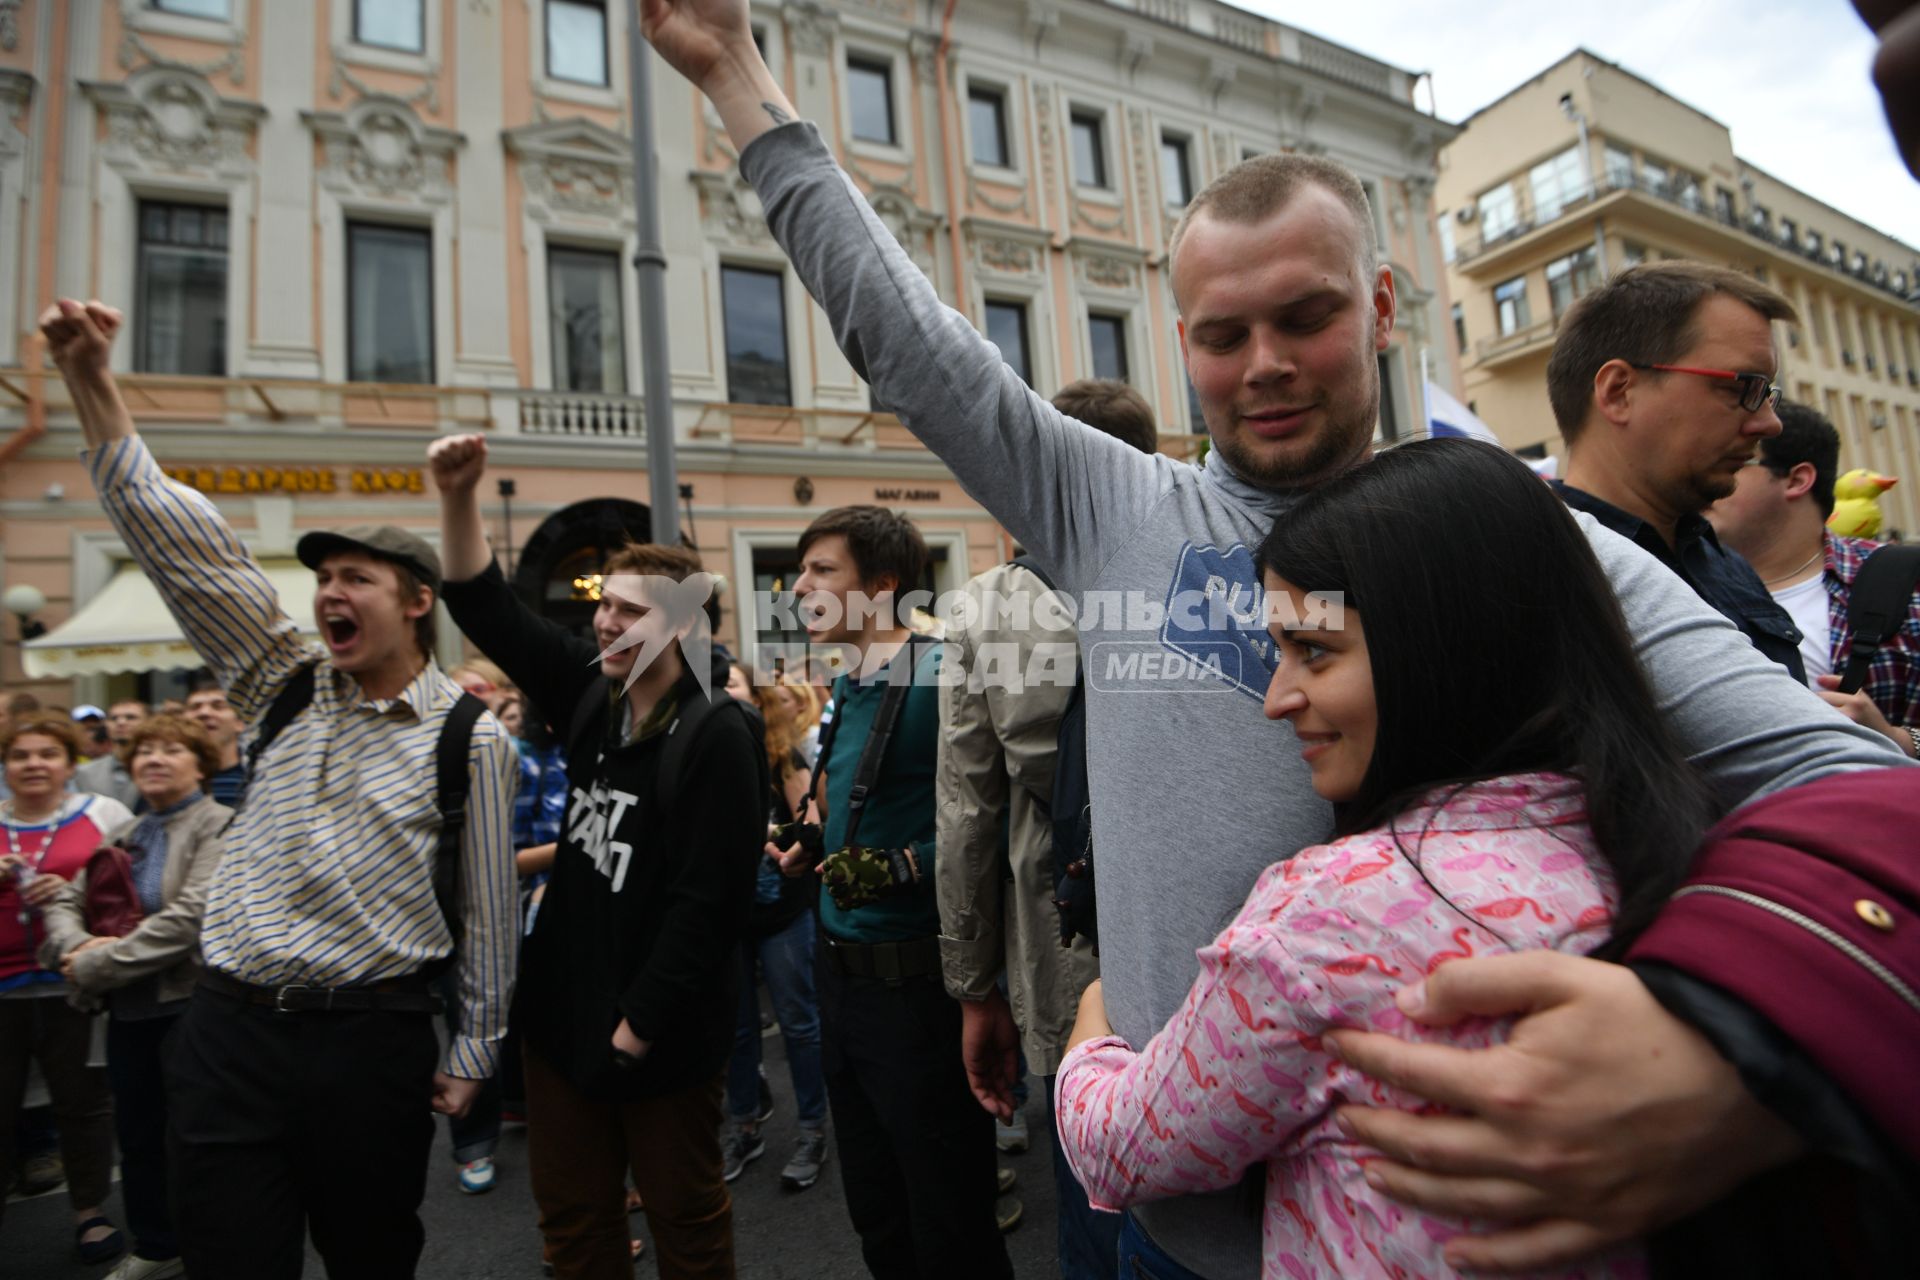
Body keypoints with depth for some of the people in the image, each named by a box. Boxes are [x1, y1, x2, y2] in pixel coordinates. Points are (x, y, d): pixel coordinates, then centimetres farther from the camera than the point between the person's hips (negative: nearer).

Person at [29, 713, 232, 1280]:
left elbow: (192, 914, -21)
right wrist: (77, 943, -12)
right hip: (129, 1008, 7)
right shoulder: (123, 836, 13)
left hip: (192, 1003, -7)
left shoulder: (220, 825, -12)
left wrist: (98, 964, -17)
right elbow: (65, 900, 9)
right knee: (138, 1134, 19)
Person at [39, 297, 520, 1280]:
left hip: (374, 1037, -3)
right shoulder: (286, 687, 3)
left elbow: (486, 910, -3)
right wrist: (90, 383, -7)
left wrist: (471, 1053, 1)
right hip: (230, 1026, 3)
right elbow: (182, 543, -2)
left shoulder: (472, 739, -8)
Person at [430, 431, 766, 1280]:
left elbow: (706, 901, -21)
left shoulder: (716, 734, -20)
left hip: (660, 1034, -6)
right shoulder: (593, 695, 1)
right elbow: (487, 613, 6)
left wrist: (640, 1023, -16)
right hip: (563, 1013, 7)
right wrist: (458, 497, -5)